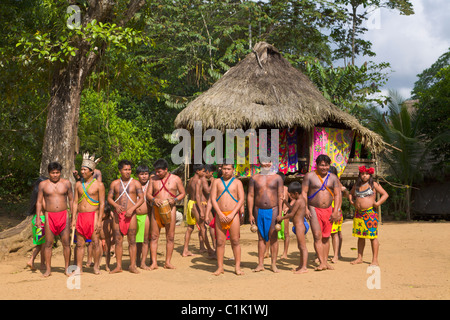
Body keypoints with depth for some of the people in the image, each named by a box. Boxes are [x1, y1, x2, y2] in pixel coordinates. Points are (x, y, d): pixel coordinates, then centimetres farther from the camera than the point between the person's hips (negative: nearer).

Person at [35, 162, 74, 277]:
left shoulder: (66, 183, 6)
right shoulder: (43, 184, 5)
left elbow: (71, 200, 11)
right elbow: (39, 202, 7)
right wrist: (38, 218, -2)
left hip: (63, 215, 0)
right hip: (49, 216, 0)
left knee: (66, 243, -1)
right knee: (48, 243, 0)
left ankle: (67, 268, 8)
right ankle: (48, 269, 7)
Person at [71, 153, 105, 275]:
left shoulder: (98, 185, -2)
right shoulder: (78, 184, 10)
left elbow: (102, 203, -4)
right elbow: (75, 202, 12)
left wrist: (99, 221, -11)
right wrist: (73, 219, 4)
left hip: (93, 215, -4)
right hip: (80, 215, 4)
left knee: (95, 242, -3)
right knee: (80, 243, 5)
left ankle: (96, 266, 9)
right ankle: (79, 268, 10)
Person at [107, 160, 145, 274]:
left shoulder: (135, 183, 3)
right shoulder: (115, 183, 9)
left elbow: (141, 198, -1)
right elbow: (109, 198, 7)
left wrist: (132, 209, -15)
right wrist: (116, 205, -13)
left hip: (130, 214, -2)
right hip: (118, 214, 2)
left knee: (132, 241, -1)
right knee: (118, 240, 2)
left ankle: (132, 265, 6)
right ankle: (118, 266, 8)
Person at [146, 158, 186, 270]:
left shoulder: (176, 179, 3)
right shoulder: (153, 179, 9)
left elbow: (183, 193, 7)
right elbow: (148, 194, 8)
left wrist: (174, 199, -12)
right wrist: (154, 199, -15)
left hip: (170, 209, -1)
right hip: (156, 209, 1)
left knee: (170, 237, -1)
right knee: (154, 236, -1)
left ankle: (168, 262, 7)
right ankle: (154, 262, 3)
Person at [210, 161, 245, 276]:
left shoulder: (237, 182, 7)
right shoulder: (216, 182, 10)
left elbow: (241, 200, -1)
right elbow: (213, 199, 3)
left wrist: (232, 214, -12)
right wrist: (220, 214, -10)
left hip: (233, 215, -1)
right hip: (220, 215, 1)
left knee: (235, 241, -2)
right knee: (220, 242, 1)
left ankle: (237, 267, 4)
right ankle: (220, 267, 7)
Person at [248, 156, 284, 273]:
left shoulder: (277, 178, 4)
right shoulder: (254, 178, 7)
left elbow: (280, 197, 1)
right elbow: (250, 196, 6)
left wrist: (280, 214, -7)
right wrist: (250, 214, -1)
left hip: (273, 210, -1)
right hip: (259, 211, 2)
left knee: (273, 237, -1)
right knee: (261, 237, 5)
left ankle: (273, 264, 6)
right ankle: (260, 264, 9)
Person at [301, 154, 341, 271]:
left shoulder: (333, 178, 9)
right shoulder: (309, 176, 0)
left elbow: (338, 195, 6)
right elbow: (304, 192, -3)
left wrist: (335, 211, -4)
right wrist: (305, 209, -12)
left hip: (328, 210, 3)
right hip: (314, 209, -3)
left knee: (326, 237, 6)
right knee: (317, 236, -11)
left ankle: (325, 262, 12)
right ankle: (321, 263, -13)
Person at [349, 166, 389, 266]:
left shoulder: (373, 184, -1)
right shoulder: (357, 185, 14)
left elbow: (385, 194, -3)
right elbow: (351, 194, 31)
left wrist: (377, 203, -12)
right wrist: (352, 201, 13)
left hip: (370, 213, -5)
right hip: (359, 213, 5)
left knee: (373, 236, -5)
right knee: (360, 236, 9)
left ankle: (375, 260, -2)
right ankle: (359, 258, 16)